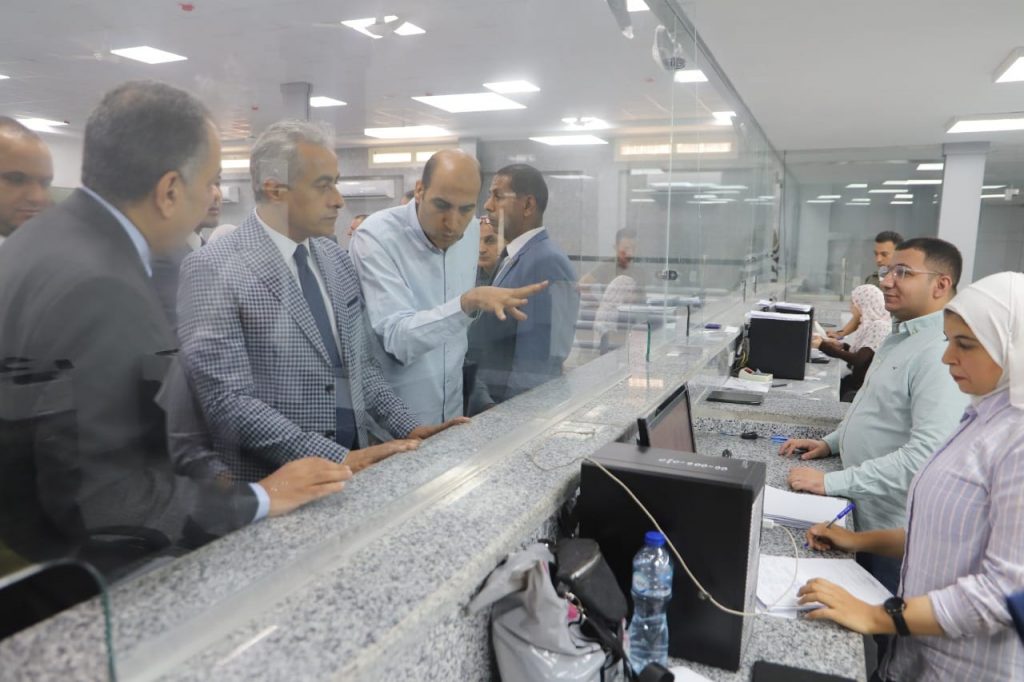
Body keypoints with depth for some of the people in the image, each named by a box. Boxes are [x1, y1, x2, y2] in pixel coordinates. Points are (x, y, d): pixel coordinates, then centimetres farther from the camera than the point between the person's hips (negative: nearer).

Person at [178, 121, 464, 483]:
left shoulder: (335, 258, 5)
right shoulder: (213, 269, -13)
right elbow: (228, 400, -17)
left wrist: (409, 427, 0)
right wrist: (336, 458, -21)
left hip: (355, 463, 5)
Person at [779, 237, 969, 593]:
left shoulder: (941, 353, -24)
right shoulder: (902, 336, 9)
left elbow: (925, 456, -32)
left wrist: (832, 482, -29)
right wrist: (831, 442, 9)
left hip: (894, 533, -9)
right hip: (864, 515, 9)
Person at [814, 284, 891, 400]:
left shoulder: (879, 327, -16)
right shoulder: (870, 323, 13)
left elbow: (859, 359, -22)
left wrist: (823, 346, -19)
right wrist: (842, 346, 7)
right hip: (857, 379, 9)